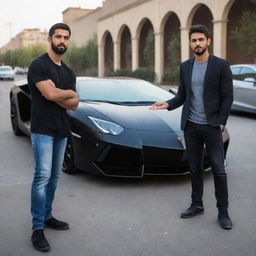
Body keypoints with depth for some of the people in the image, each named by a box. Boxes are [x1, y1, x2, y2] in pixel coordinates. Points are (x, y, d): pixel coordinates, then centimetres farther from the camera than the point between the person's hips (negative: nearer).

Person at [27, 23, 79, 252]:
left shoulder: (69, 72, 15)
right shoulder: (39, 65, -7)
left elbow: (74, 104, 6)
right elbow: (50, 94, -20)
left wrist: (57, 95, -11)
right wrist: (69, 93, -1)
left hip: (62, 131, 7)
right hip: (43, 130, -7)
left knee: (54, 176, 12)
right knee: (43, 176, -11)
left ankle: (47, 216, 25)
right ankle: (37, 229, -6)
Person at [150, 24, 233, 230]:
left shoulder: (221, 65, -5)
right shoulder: (185, 67, 8)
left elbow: (227, 96, -5)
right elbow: (182, 95, 11)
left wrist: (221, 122, -10)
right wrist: (168, 104, -8)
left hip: (212, 126, -4)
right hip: (191, 126, 4)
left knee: (218, 170, 1)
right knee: (195, 169, 13)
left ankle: (223, 212, 12)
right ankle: (197, 205, 26)